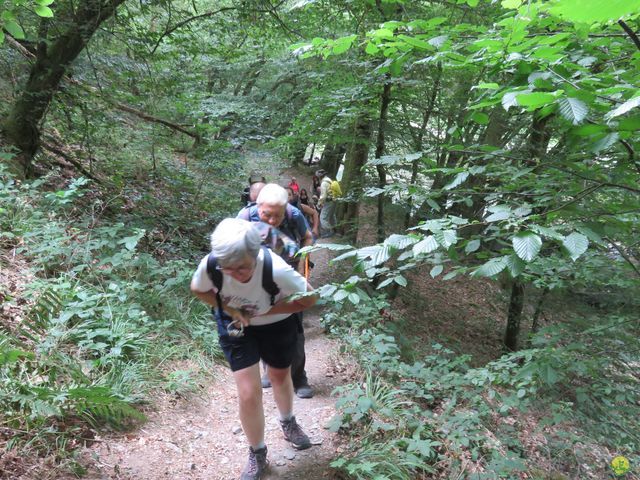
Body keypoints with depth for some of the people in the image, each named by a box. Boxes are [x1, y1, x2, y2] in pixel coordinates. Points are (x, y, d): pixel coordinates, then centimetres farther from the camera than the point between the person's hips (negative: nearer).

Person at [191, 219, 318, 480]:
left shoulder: (277, 270, -41)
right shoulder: (209, 265, -34)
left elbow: (309, 298, -24)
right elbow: (198, 290, -9)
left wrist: (264, 311, -25)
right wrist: (228, 308, -24)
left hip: (277, 324, 0)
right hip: (236, 324, 1)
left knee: (280, 376, 23)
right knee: (248, 394, -4)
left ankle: (288, 423, 56)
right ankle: (257, 455, 25)